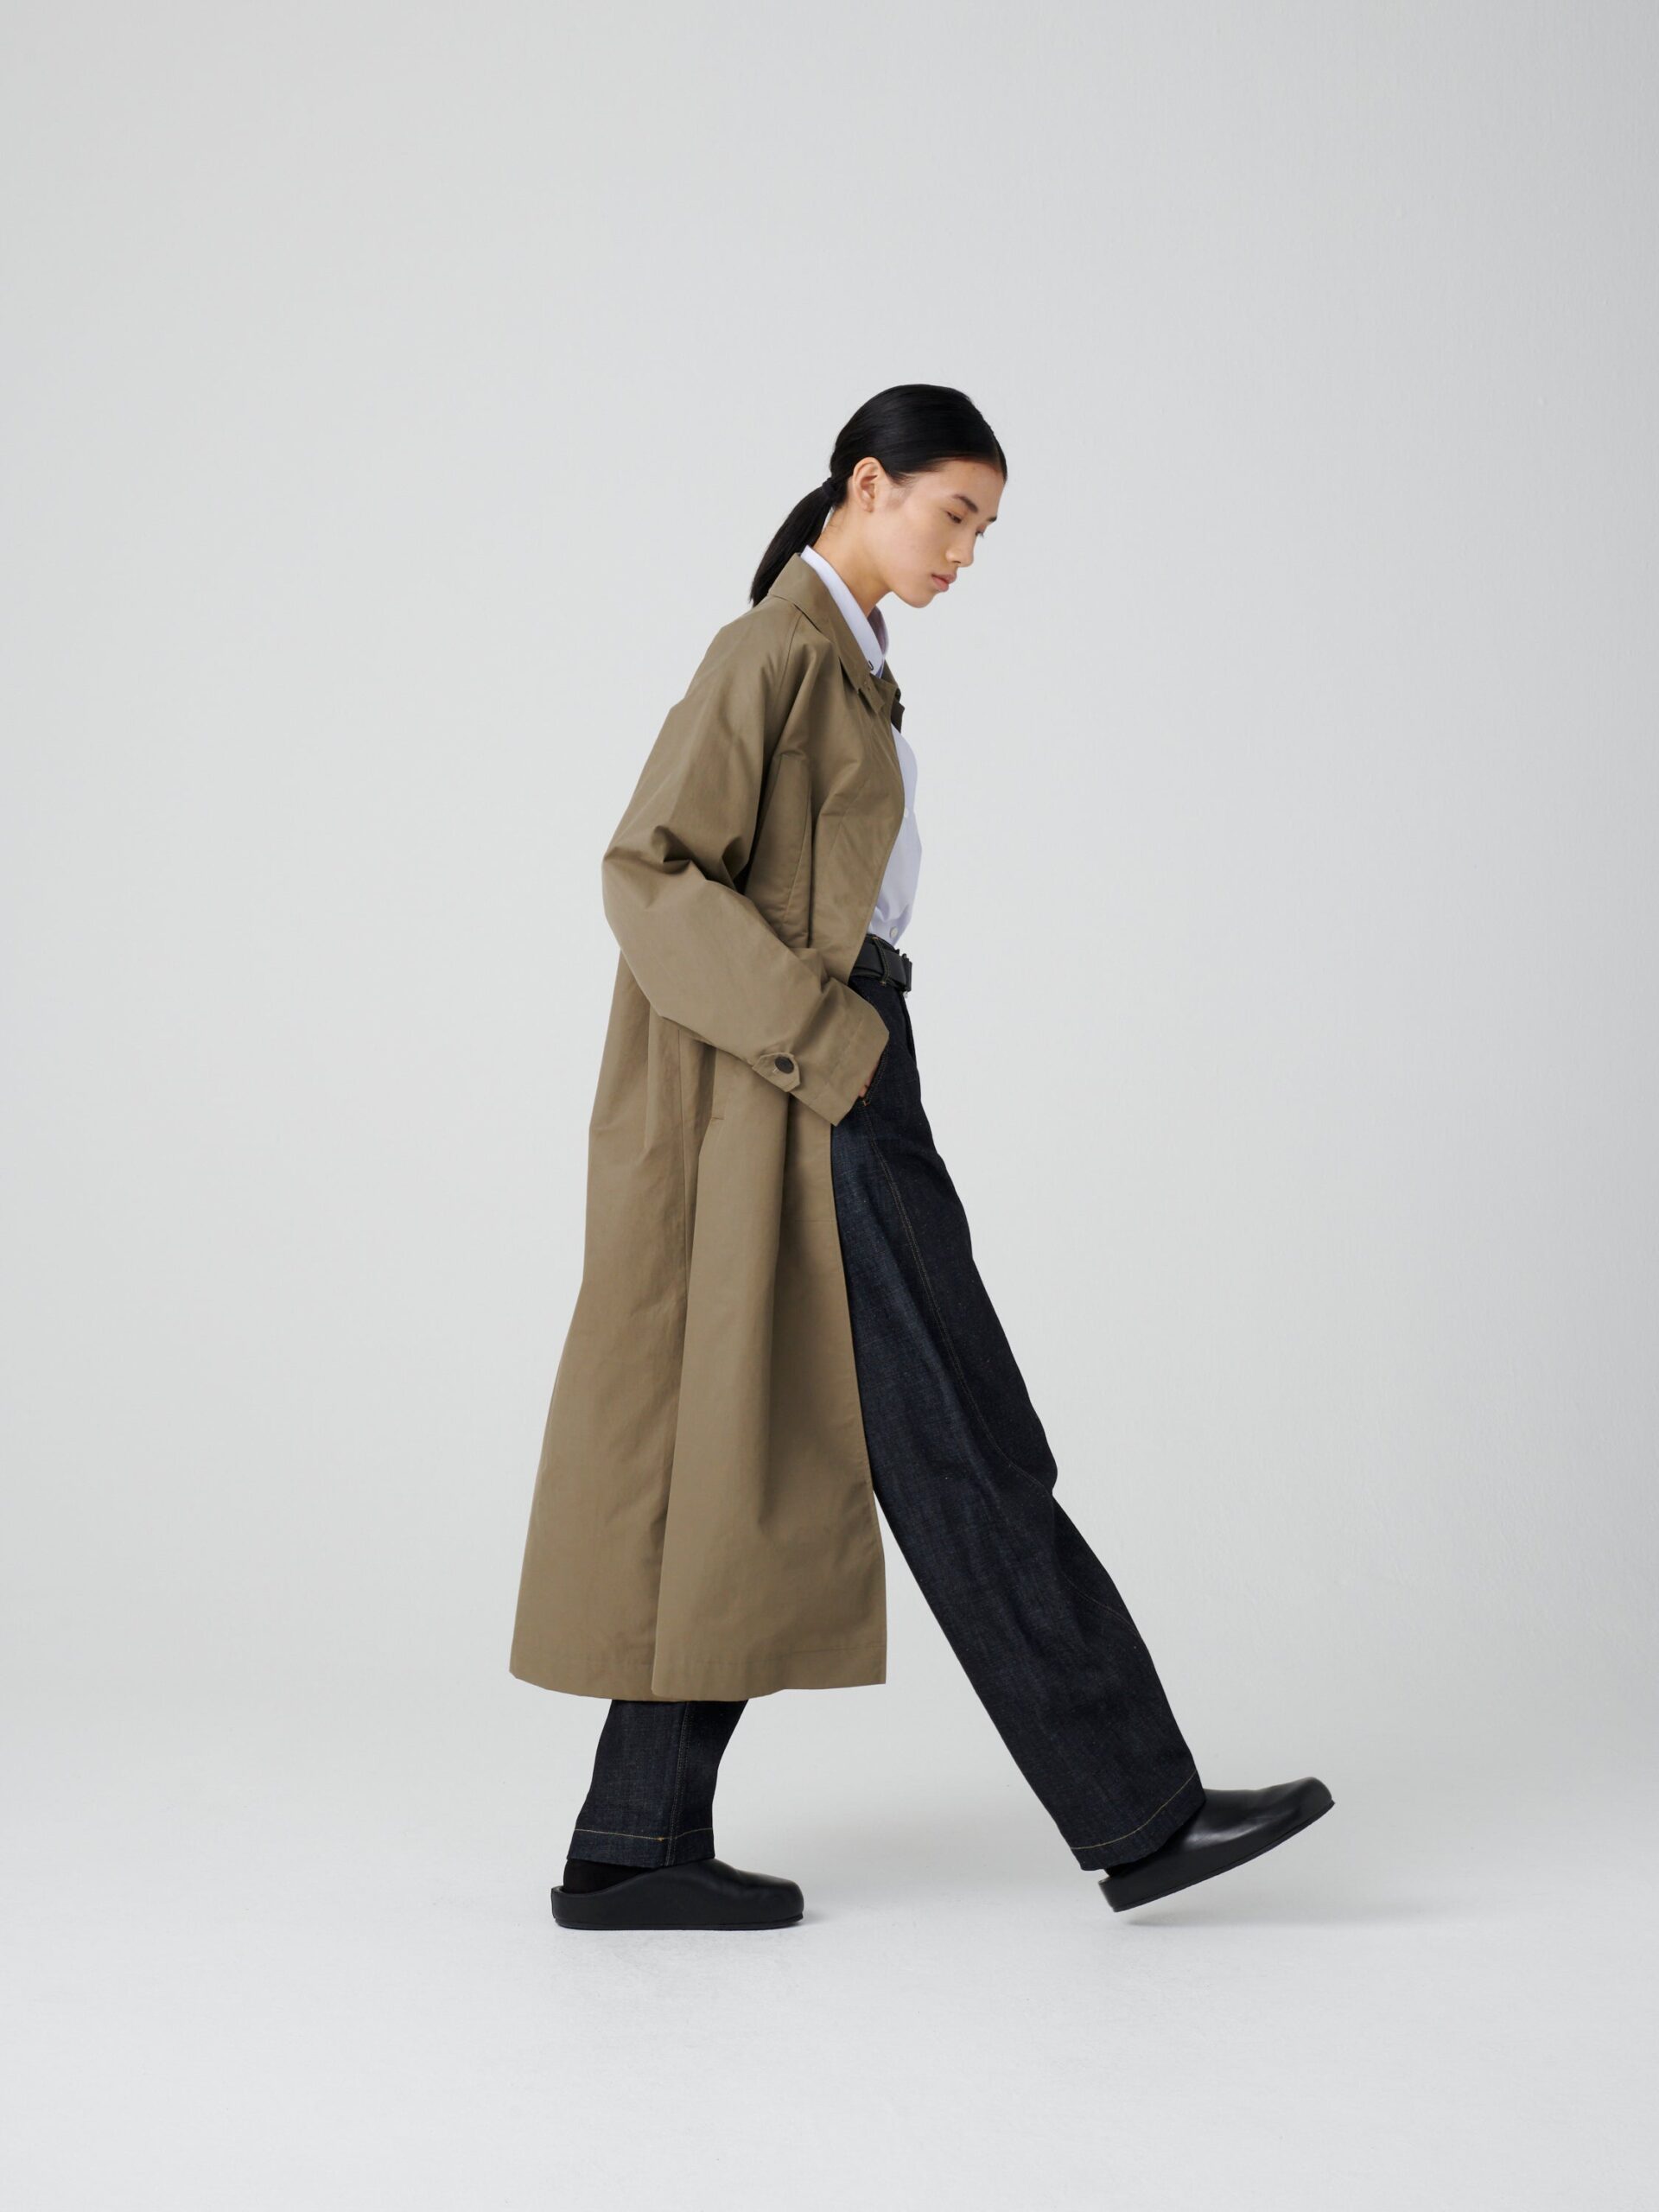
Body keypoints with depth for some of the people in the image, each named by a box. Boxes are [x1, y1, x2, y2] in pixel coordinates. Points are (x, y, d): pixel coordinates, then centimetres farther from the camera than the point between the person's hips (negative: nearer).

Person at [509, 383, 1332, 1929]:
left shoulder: (840, 663, 20)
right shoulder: (772, 653, -10)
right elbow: (650, 875, -17)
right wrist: (831, 1046, -20)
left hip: (823, 1095, 10)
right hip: (799, 1103, -10)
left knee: (758, 1475, 7)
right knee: (959, 1458, -5)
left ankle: (637, 1845, 11)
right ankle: (1136, 1813, 2)